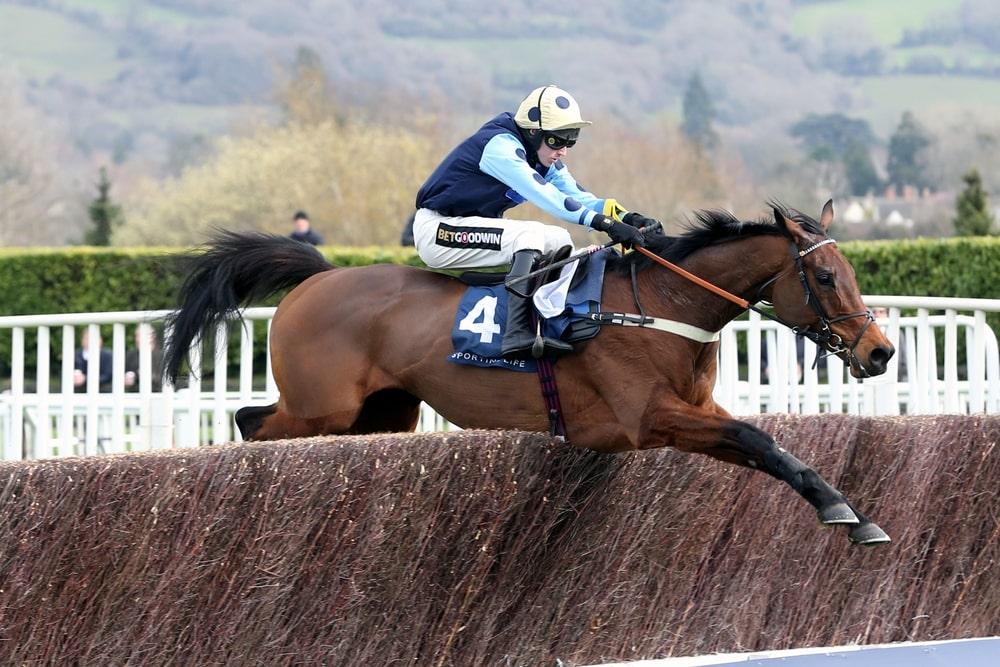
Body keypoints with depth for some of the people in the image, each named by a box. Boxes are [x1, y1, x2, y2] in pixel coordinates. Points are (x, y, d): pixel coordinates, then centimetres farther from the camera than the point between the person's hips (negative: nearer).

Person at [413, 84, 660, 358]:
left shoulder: (545, 159, 5)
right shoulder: (500, 146, -24)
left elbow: (581, 199, -1)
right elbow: (544, 196, -35)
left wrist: (626, 217, -20)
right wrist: (604, 223, -43)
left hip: (477, 227, 10)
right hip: (437, 230, -10)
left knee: (559, 241, 1)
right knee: (532, 235, -28)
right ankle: (517, 332, -39)